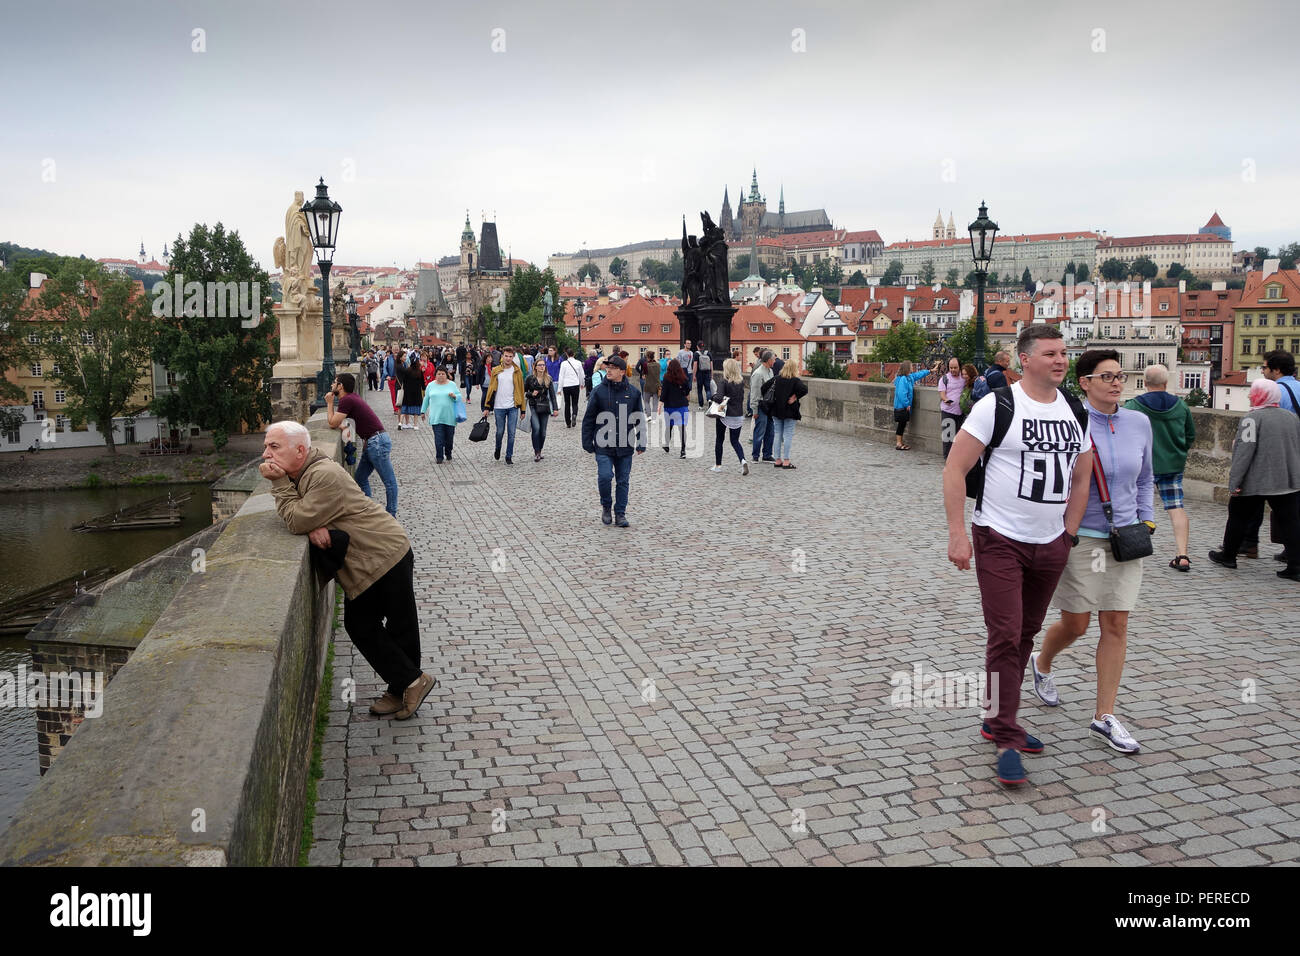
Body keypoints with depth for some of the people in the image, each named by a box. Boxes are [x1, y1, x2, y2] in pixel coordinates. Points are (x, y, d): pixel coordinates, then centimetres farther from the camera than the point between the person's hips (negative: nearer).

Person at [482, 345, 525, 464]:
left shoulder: (517, 372, 3)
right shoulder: (496, 371, 3)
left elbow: (520, 390, 5)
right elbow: (491, 389, 6)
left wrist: (522, 409, 2)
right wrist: (486, 407, 2)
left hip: (513, 407, 0)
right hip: (499, 407, 0)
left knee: (511, 433, 0)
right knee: (500, 431, 9)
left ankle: (509, 456, 11)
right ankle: (498, 450, 35)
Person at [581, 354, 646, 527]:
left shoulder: (633, 392, 4)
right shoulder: (598, 391, -1)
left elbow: (640, 420, 10)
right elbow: (588, 418, 2)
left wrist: (641, 443, 6)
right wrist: (587, 443, -1)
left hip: (625, 447, 2)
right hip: (603, 446, -2)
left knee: (623, 481, 7)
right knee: (605, 476, -13)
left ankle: (620, 514, 19)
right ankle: (606, 506, 13)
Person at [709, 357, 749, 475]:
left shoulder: (724, 381, -14)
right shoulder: (741, 381, 1)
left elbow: (719, 397, -22)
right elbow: (742, 397, 8)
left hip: (725, 415, -4)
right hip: (738, 415, 4)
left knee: (719, 440, 13)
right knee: (735, 441, 11)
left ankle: (718, 465, 20)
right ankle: (743, 460, -13)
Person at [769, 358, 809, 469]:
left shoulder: (777, 379, 1)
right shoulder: (795, 380, -10)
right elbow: (804, 389, -24)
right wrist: (796, 397, -11)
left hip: (776, 411, 4)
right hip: (789, 412, -4)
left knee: (777, 435, 9)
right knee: (788, 435, 1)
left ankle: (778, 460, 12)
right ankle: (786, 461, -1)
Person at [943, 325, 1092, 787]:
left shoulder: (1076, 413, 8)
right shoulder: (997, 405, -11)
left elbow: (1080, 479, 18)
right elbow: (955, 468, -12)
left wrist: (1068, 535, 10)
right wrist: (957, 533, -16)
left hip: (1050, 545, 6)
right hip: (1000, 541, -6)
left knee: (1026, 634, 14)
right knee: (1005, 636, -8)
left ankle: (998, 721, 30)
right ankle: (1007, 739, 3)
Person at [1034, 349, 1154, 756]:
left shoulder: (1139, 423, 4)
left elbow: (1145, 479, 18)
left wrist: (1146, 520, 10)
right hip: (1079, 538, -4)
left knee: (1116, 626, 3)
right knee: (1076, 625, 5)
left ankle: (1105, 716, 12)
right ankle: (1041, 663, 39)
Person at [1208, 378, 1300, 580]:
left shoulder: (1252, 418, -11)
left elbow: (1244, 451, -17)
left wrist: (1234, 482, -16)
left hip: (1254, 483, -5)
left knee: (1239, 517, 12)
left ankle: (1228, 555, 24)